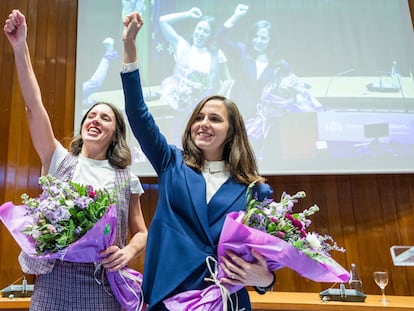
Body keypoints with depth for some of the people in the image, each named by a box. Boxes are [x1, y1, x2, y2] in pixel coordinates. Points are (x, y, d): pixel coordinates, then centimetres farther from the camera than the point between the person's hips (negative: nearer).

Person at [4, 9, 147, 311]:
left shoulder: (126, 180, 4)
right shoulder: (60, 162, 5)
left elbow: (141, 233, 8)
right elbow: (34, 107, -5)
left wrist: (128, 252, -14)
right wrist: (20, 47, -11)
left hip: (102, 287, 0)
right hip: (53, 282, 1)